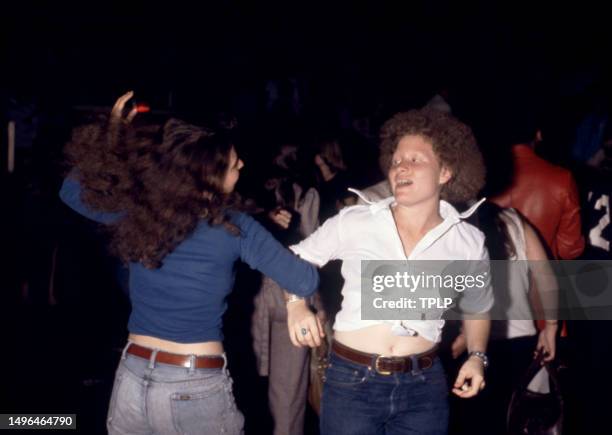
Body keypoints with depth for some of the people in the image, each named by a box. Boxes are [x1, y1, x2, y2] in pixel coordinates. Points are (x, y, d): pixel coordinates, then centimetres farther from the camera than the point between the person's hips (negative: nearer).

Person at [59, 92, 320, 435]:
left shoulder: (135, 211, -2)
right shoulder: (234, 228, -12)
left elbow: (72, 189, 16)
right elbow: (306, 282, -13)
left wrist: (114, 131, 14)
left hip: (132, 380, 4)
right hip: (197, 390, -3)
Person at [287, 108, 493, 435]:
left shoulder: (469, 242, 0)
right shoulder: (353, 222, -5)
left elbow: (477, 307, 18)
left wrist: (477, 356, 4)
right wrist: (297, 304, -9)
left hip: (424, 387, 2)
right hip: (351, 381, -1)